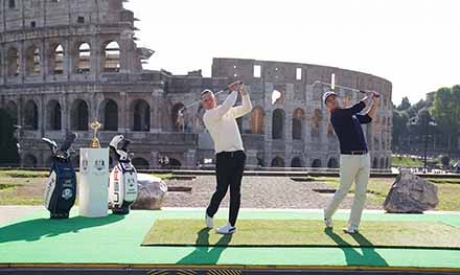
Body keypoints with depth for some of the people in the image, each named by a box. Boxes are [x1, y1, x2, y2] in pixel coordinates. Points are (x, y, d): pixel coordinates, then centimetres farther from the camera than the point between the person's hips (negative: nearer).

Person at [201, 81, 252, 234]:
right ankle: (209, 214, 25)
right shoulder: (208, 116, -2)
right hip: (223, 156, -4)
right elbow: (225, 106, -16)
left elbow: (247, 108, 20)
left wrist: (243, 91, 7)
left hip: (238, 155, 4)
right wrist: (234, 91, -4)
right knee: (221, 190, -2)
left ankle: (231, 224, 7)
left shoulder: (229, 112, 19)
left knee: (235, 190, 2)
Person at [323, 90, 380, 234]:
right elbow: (358, 108, -17)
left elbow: (368, 118, 25)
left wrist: (376, 102, 15)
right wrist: (369, 97, -2)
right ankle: (328, 214, 28)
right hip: (349, 158, -7)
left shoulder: (350, 114, 19)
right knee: (343, 191, 3)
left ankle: (353, 225, 11)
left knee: (361, 193, 4)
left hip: (365, 157, 7)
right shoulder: (336, 115, -8)